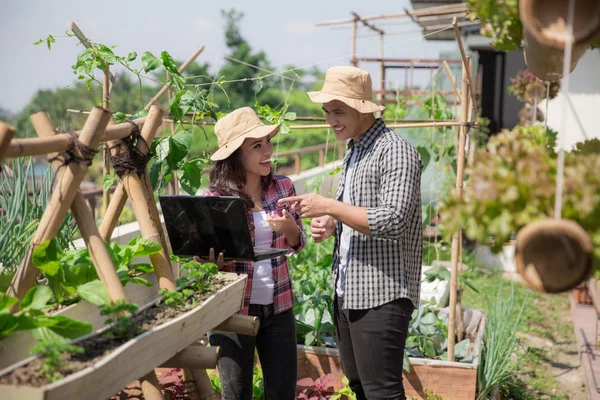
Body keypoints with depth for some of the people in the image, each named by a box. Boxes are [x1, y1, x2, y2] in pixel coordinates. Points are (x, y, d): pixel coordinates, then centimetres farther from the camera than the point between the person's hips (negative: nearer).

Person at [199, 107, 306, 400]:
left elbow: (297, 244, 9)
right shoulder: (214, 198, -11)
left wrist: (289, 227, -13)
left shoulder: (283, 187, 0)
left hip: (279, 307, 3)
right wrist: (216, 260, -26)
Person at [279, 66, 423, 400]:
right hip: (347, 291, 9)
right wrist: (332, 225, 3)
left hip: (380, 295, -9)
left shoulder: (396, 152, -13)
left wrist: (329, 206, -20)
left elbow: (394, 221, -23)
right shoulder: (353, 152, 15)